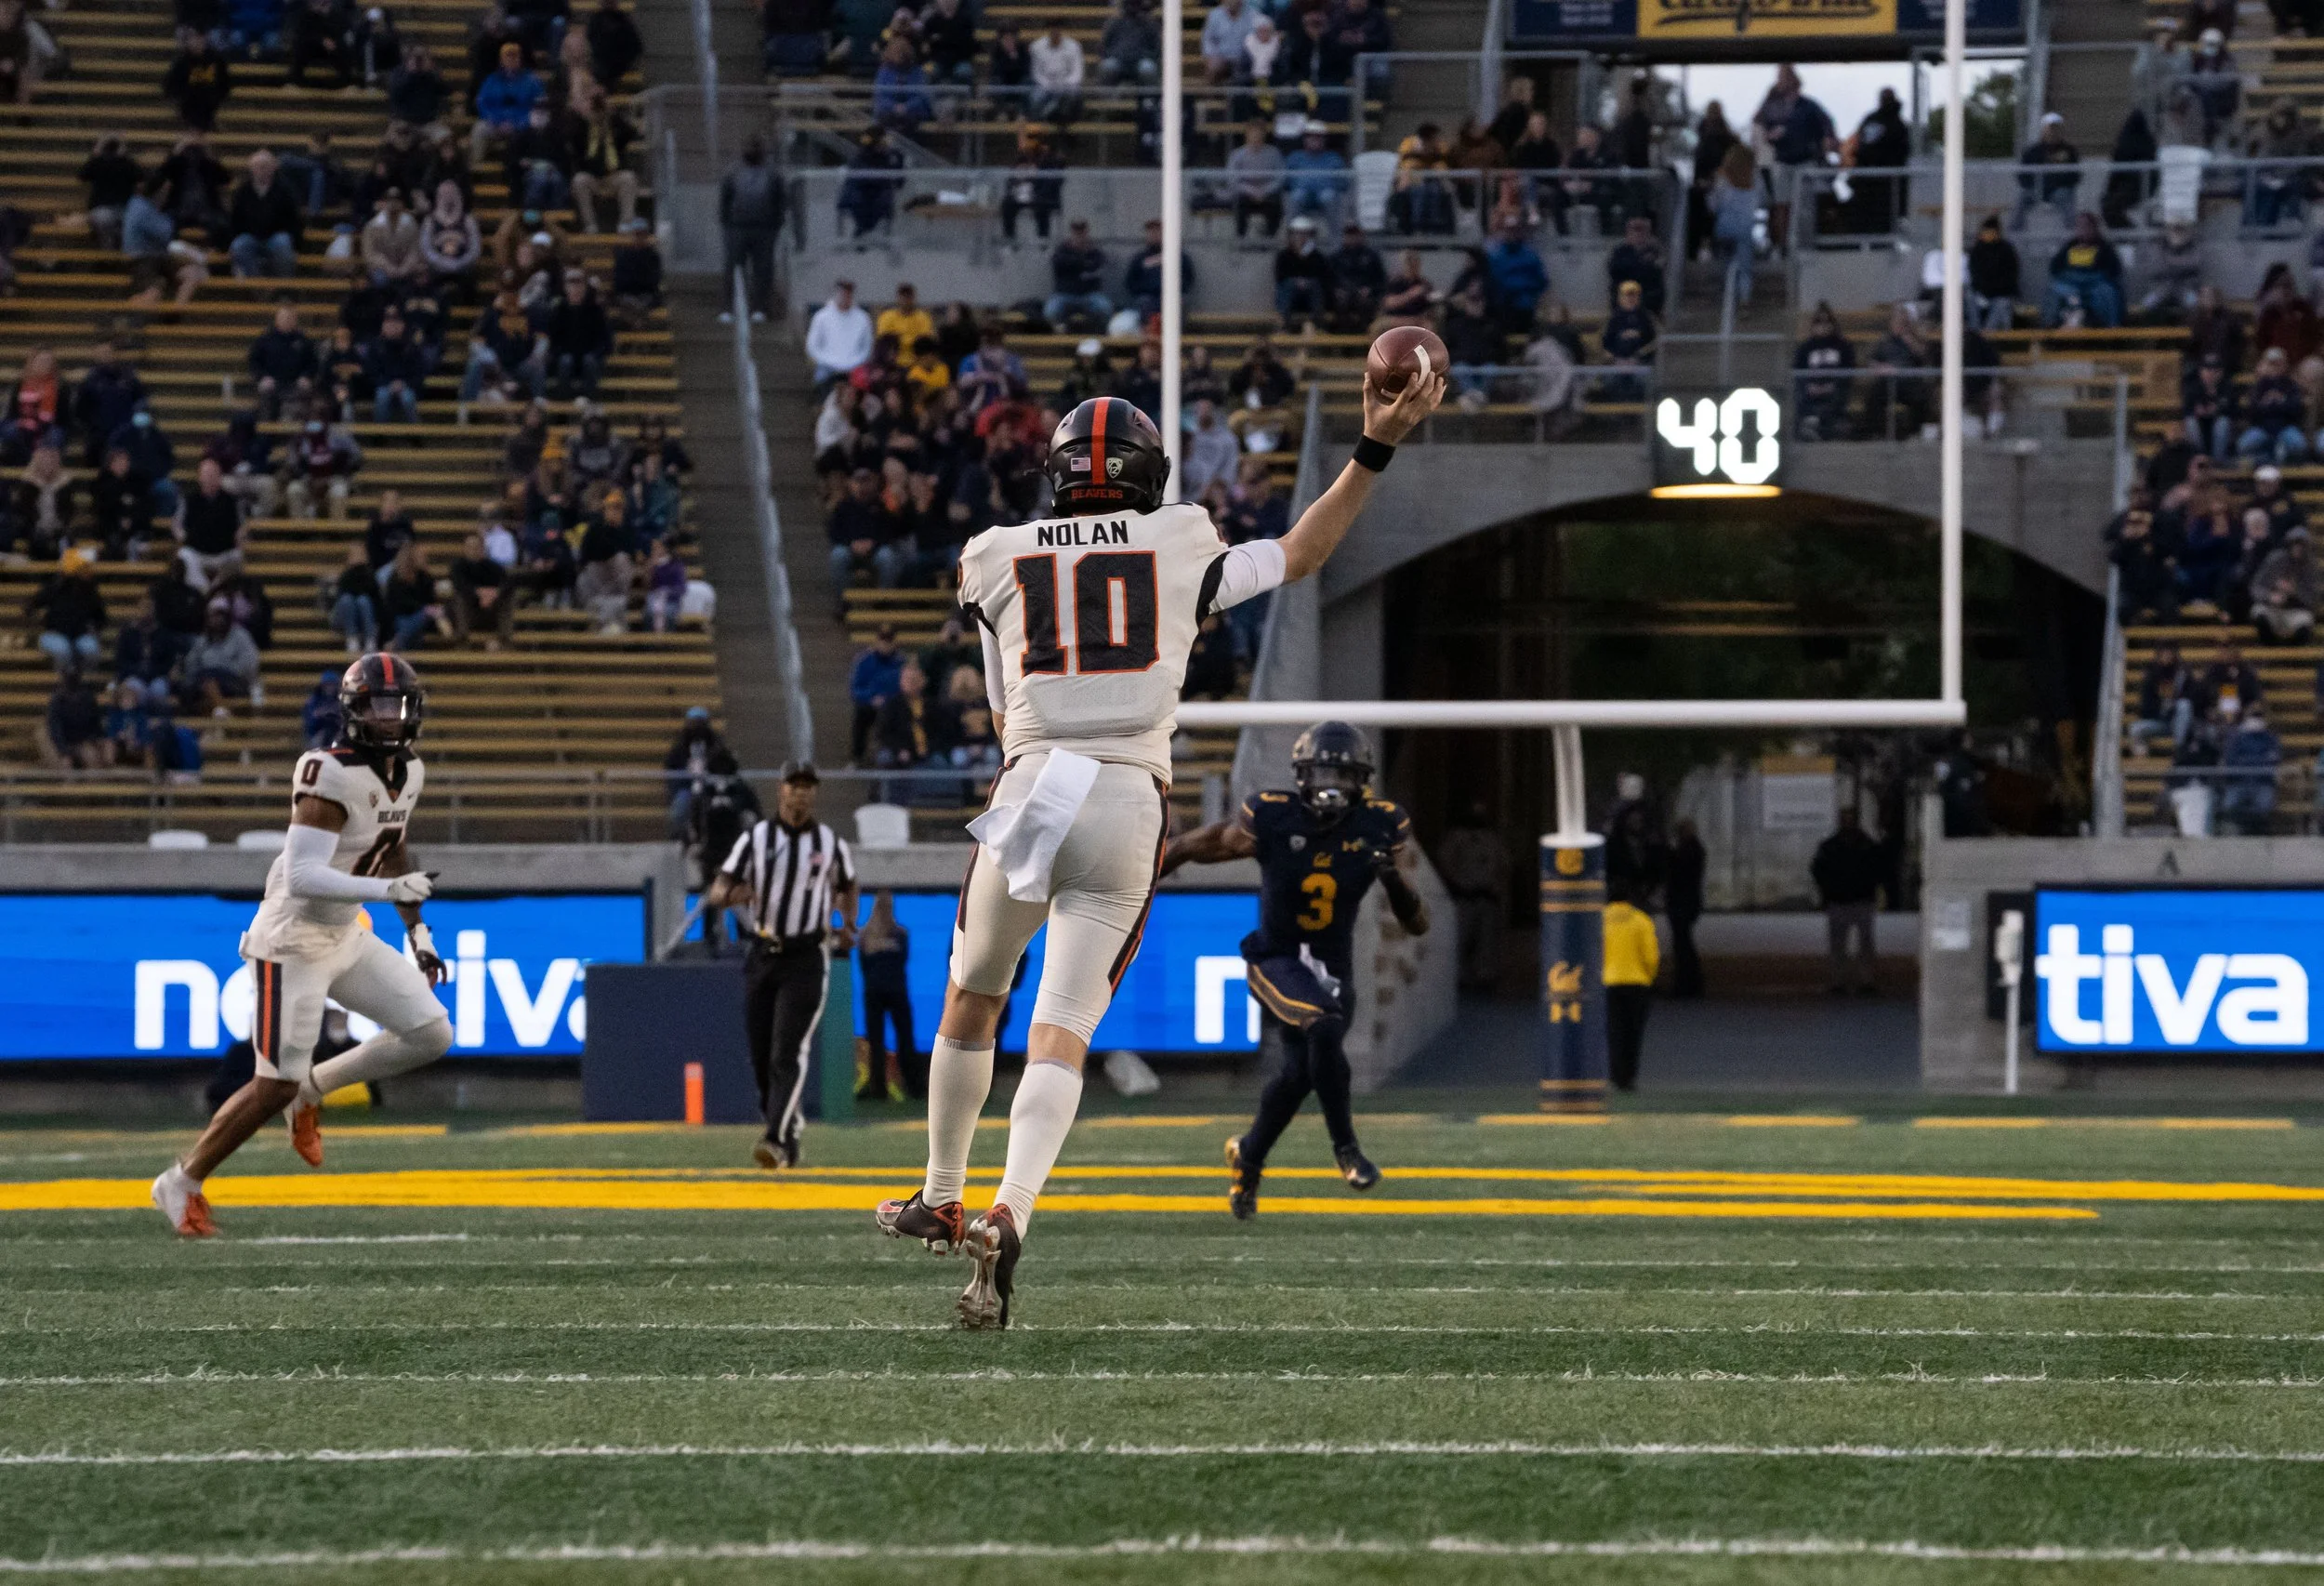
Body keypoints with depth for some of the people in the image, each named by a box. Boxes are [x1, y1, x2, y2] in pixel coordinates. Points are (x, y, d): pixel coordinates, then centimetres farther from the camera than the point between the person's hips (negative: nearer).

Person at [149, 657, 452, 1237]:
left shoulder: (407, 774, 3)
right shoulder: (332, 778, -25)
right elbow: (302, 878, -32)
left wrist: (417, 933, 21)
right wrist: (387, 890, -39)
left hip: (347, 938, 8)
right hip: (293, 944, -8)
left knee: (431, 1034, -1)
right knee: (276, 1085, -7)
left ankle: (313, 1088, 17)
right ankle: (182, 1183, 12)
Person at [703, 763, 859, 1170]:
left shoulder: (830, 843, 4)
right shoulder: (755, 838, 3)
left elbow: (847, 884, 24)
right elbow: (716, 892, -4)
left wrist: (849, 926, 7)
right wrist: (732, 895, -28)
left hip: (806, 958, -2)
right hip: (762, 956, 2)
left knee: (788, 1054, -15)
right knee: (760, 1055, 5)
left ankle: (778, 1142, -23)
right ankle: (787, 1144, 21)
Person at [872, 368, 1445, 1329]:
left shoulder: (1000, 563, 11)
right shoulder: (1181, 550, 8)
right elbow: (1299, 555, 22)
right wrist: (1376, 449, 25)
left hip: (1030, 786, 1)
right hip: (1133, 800, -1)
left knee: (971, 997, 23)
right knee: (1062, 1030, -4)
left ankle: (941, 1201, 35)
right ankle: (1008, 1218, -26)